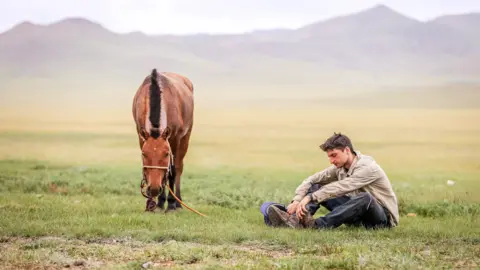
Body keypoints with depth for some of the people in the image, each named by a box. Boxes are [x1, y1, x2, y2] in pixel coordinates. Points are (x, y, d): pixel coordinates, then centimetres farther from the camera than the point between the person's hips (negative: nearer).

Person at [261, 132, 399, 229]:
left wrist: (309, 198, -37)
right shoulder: (339, 167, 2)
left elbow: (339, 188, -33)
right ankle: (295, 218, -30)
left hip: (383, 219, -7)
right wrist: (296, 201, -18)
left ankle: (316, 224, -44)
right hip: (358, 216, 7)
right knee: (317, 188, -3)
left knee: (365, 197, -41)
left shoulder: (367, 167, -22)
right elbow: (310, 180, -1)